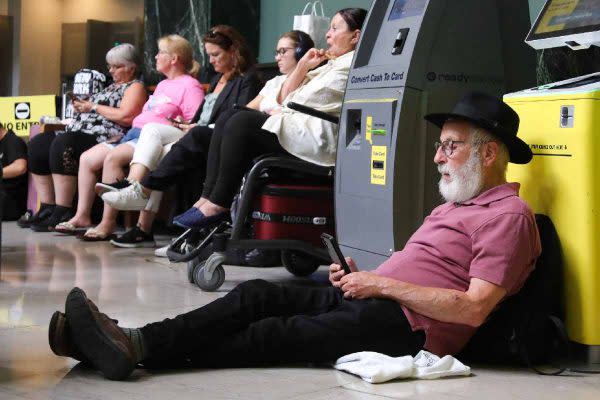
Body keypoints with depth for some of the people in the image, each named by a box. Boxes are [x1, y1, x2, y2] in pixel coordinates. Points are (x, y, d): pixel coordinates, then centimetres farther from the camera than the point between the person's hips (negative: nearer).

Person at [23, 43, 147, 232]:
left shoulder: (135, 87, 2)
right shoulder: (111, 87, 31)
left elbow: (125, 117, -16)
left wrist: (93, 107, -7)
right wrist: (82, 106, 10)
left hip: (104, 137, -10)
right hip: (80, 132, 10)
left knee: (62, 144, -34)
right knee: (37, 144, -5)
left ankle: (62, 214, -32)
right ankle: (47, 210, -8)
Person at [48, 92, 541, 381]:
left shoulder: (509, 215, -6)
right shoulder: (453, 205, 26)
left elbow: (473, 309, -16)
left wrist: (384, 284, -14)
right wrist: (361, 276, 8)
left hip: (407, 326, -9)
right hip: (370, 300, 9)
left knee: (274, 335, -18)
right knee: (258, 295, -9)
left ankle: (138, 349, -22)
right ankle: (132, 342, -20)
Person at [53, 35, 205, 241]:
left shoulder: (190, 85, -3)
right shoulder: (163, 85, 28)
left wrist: (175, 127, -22)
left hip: (152, 138, -10)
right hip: (133, 133, 10)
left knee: (112, 158, -31)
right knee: (86, 159, 0)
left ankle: (108, 222, -29)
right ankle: (82, 216, 0)